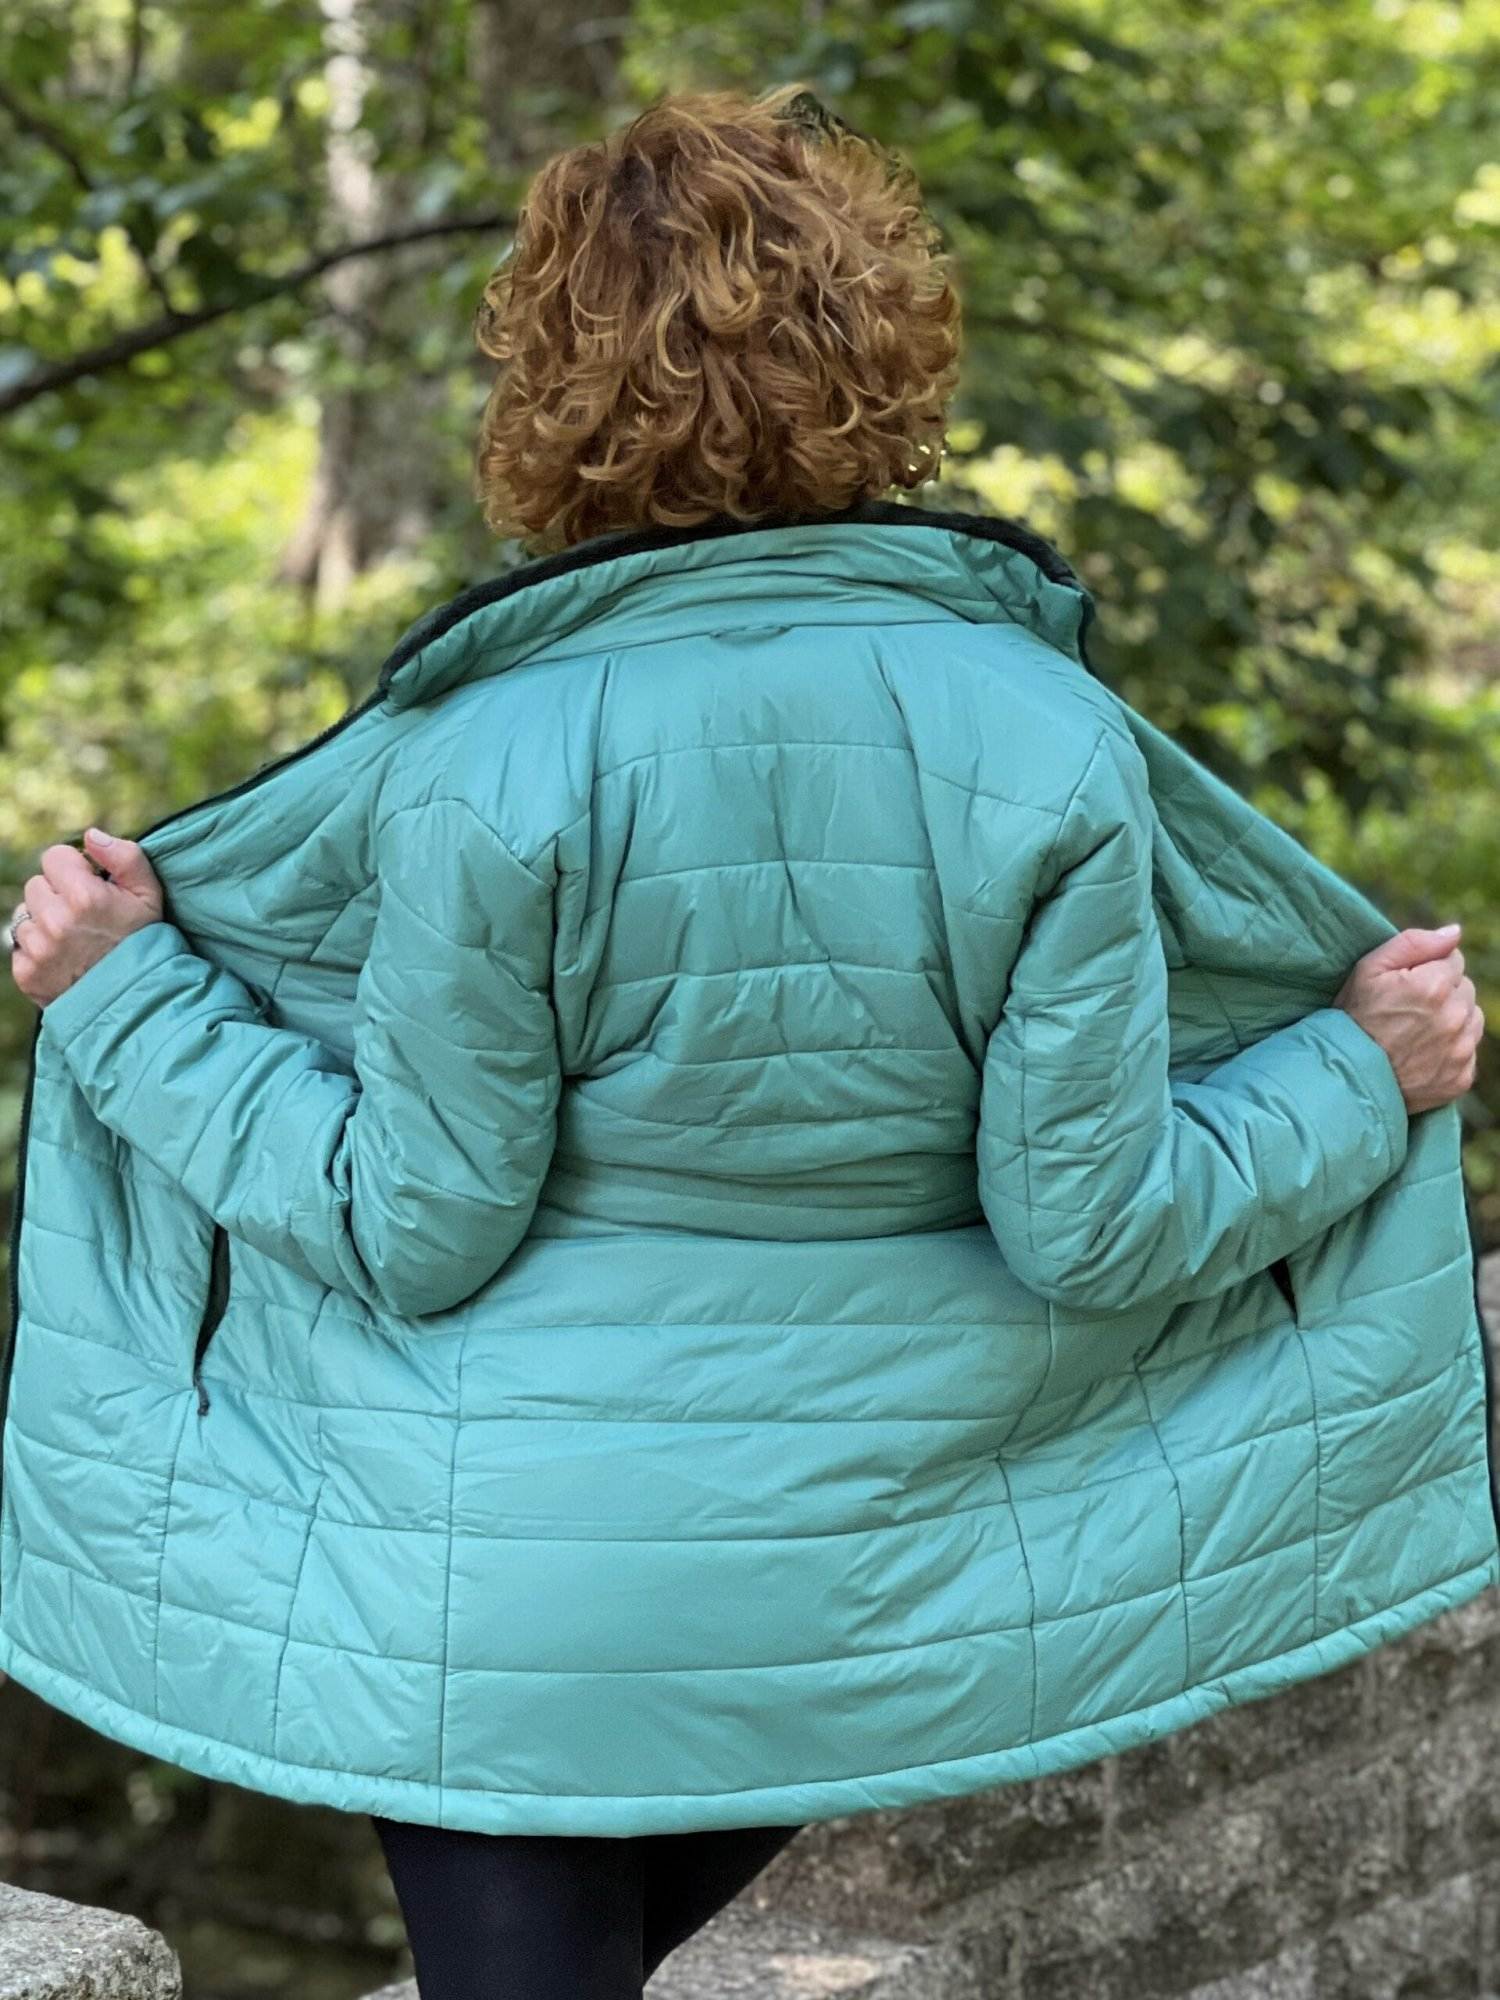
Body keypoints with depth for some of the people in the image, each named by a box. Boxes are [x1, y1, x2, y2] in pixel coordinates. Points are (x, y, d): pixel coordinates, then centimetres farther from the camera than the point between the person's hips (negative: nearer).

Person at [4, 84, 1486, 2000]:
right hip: (872, 1591, 3)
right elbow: (1090, 1224, -10)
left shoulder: (491, 765, -20)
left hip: (508, 1605, -2)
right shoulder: (1044, 741, -13)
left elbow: (410, 1230, -13)